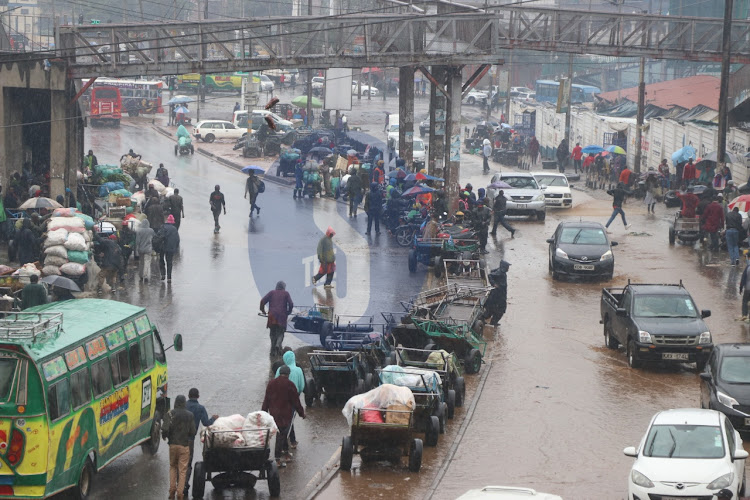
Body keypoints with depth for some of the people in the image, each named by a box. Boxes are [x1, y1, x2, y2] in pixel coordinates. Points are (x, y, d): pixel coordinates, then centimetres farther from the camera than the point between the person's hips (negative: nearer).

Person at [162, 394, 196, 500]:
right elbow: (193, 432, -2)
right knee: (183, 469, 3)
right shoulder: (190, 415, -4)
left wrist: (164, 436, 7)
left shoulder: (170, 413, -7)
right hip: (185, 445, 0)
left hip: (173, 444, 1)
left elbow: (165, 429, -15)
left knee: (173, 466, 19)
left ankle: (172, 490, 11)